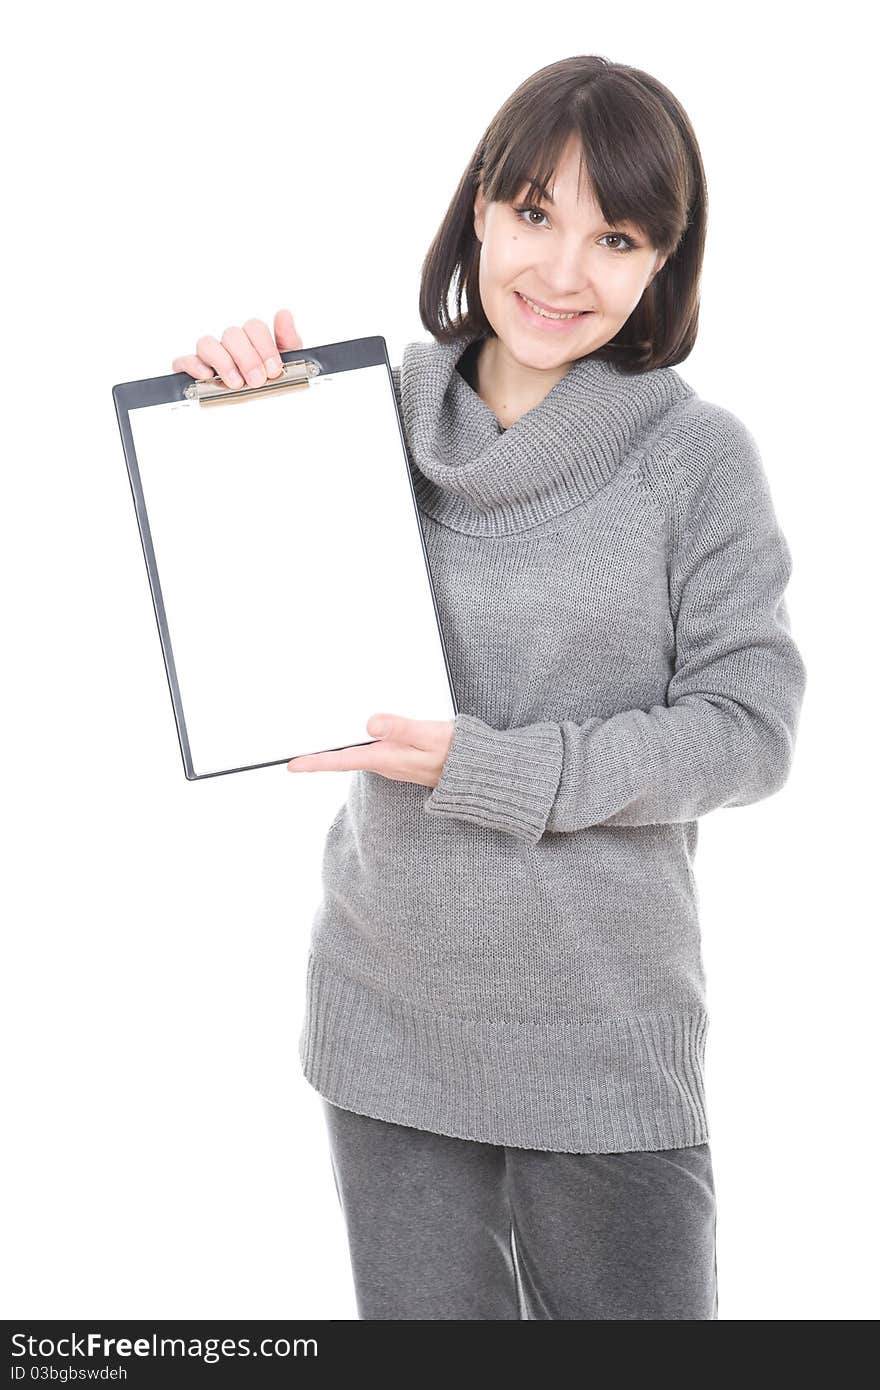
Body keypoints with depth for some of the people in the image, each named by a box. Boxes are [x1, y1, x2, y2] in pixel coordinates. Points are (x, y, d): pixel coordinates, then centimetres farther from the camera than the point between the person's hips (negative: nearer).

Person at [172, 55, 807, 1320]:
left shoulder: (698, 454, -9)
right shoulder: (383, 412, 0)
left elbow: (749, 728, -10)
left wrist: (486, 768, -18)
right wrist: (232, 409, -7)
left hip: (605, 1037, -3)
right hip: (385, 1015, 3)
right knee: (420, 1315, 18)